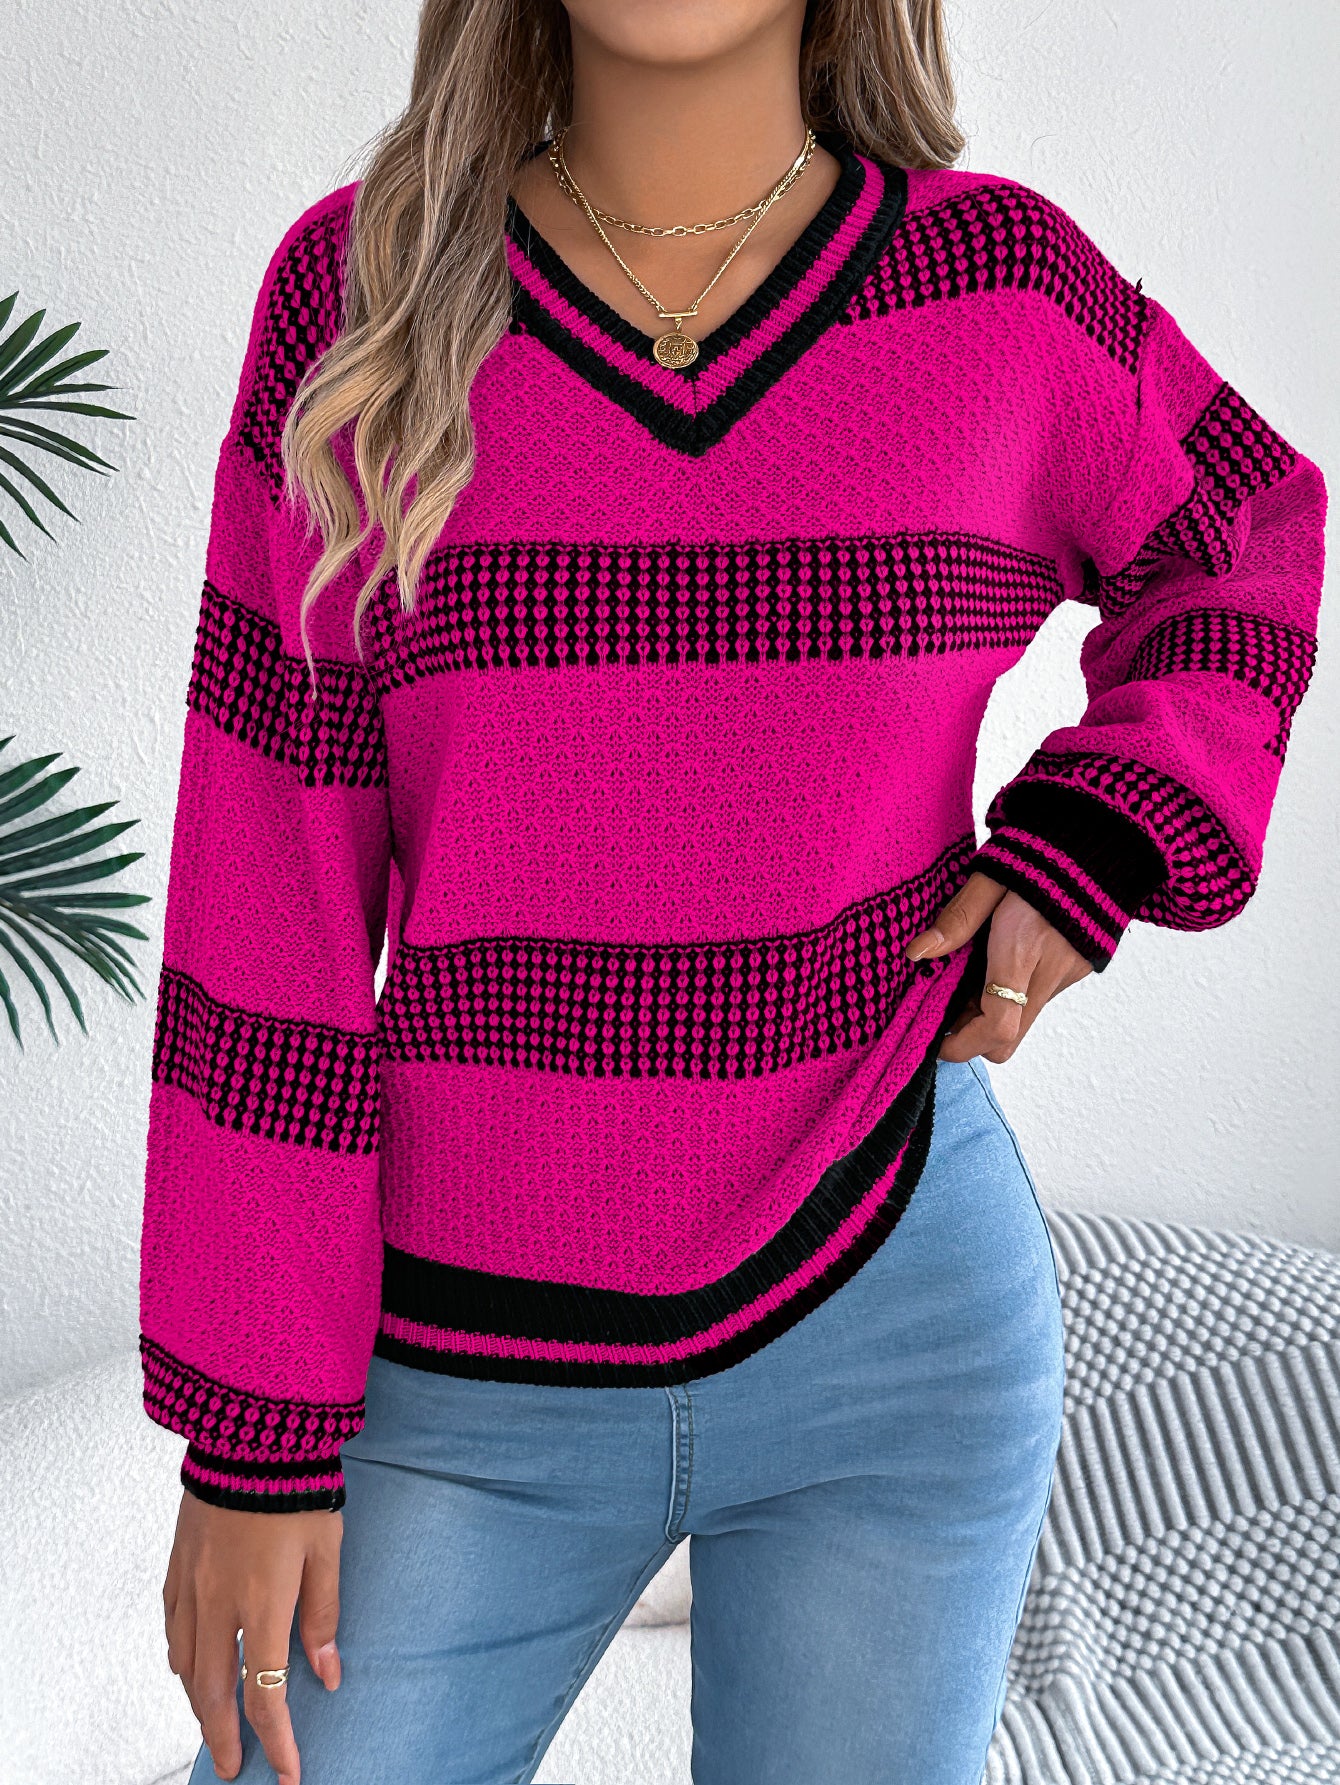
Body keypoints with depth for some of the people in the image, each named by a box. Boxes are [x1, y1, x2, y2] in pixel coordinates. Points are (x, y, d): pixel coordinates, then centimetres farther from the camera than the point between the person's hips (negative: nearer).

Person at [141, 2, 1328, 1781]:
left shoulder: (1001, 284, -4)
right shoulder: (360, 291, -5)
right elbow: (265, 883, -6)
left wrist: (1097, 844, -3)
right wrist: (251, 1429, -4)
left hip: (893, 1318, 0)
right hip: (471, 1363, 1)